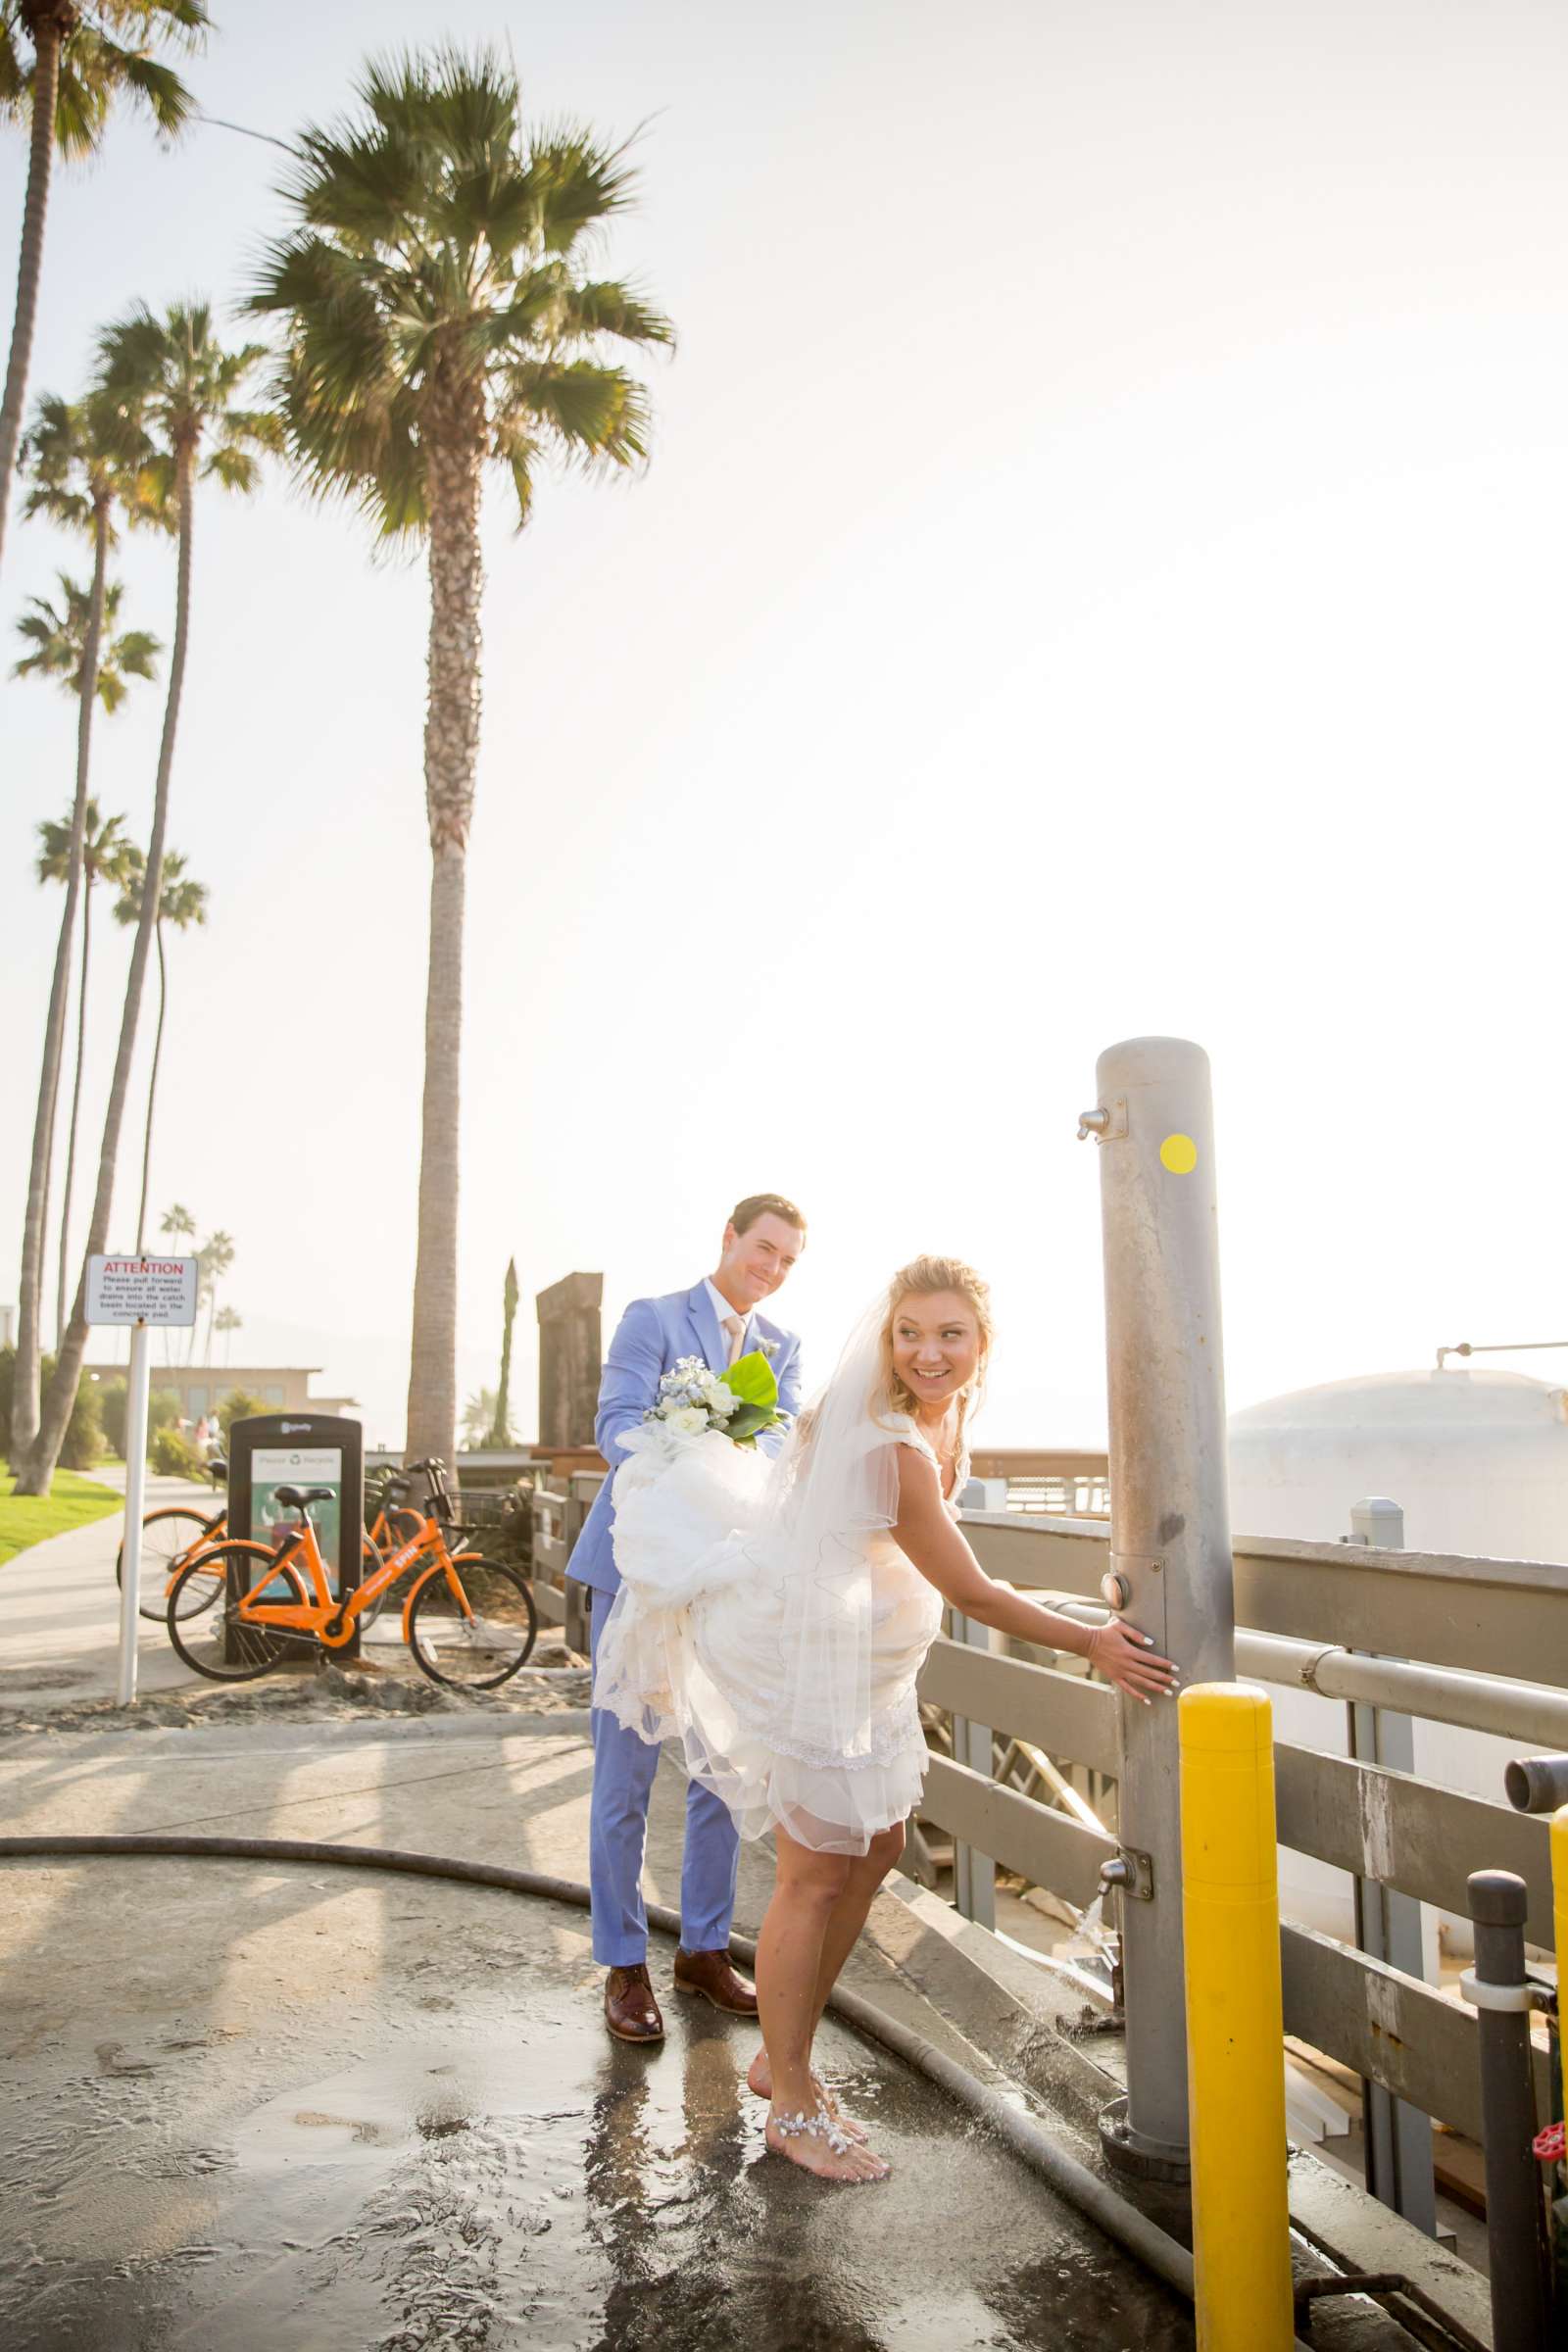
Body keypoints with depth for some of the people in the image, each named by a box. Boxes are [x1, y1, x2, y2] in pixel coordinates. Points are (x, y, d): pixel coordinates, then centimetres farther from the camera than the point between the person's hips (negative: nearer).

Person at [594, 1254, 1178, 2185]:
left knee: (877, 1848, 15)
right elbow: (969, 1589, -24)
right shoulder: (892, 1445, -30)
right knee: (818, 1871, 0)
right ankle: (794, 2107, 17)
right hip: (813, 1657, -10)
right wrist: (1092, 1644, -17)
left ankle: (783, 2057, 30)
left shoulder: (951, 1410, -2)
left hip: (871, 1660, 10)